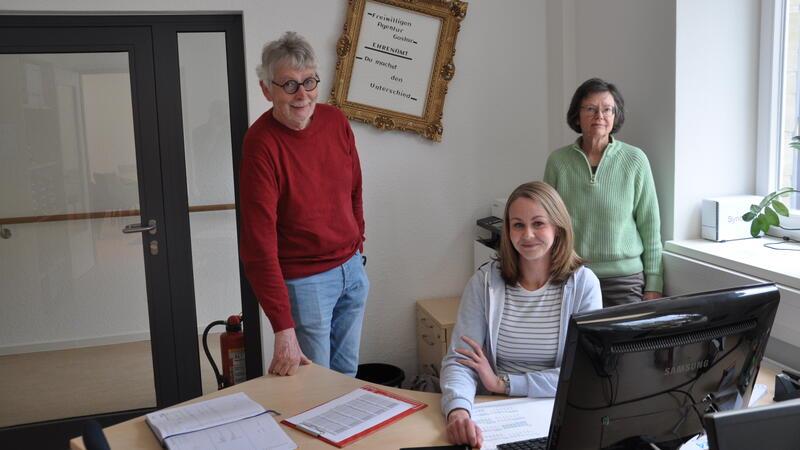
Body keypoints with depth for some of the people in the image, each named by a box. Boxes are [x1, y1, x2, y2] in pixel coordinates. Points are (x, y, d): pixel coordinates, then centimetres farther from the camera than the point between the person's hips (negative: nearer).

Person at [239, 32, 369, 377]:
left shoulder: (336, 121, -3)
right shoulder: (261, 144, -21)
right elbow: (258, 244, -24)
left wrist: (357, 244, 15)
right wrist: (283, 328, -26)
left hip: (351, 269, 6)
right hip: (303, 281, -6)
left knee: (347, 371, 20)